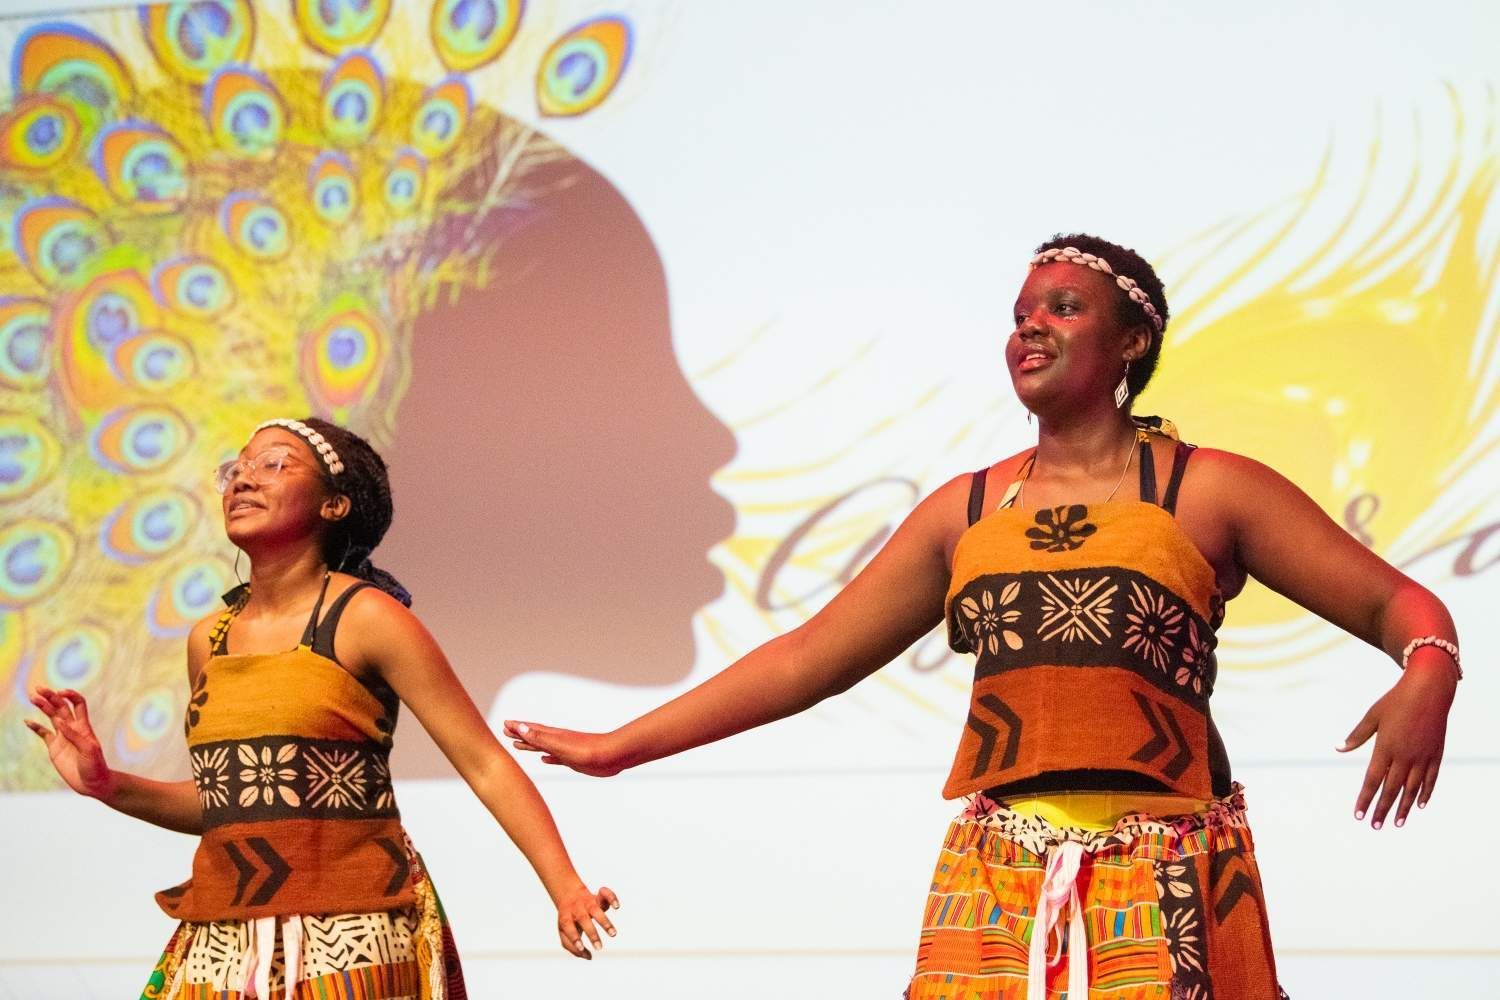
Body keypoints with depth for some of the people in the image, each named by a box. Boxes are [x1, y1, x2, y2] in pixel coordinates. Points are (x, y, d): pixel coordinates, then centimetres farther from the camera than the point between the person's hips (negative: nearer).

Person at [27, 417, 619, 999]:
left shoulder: (364, 617, -6)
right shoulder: (209, 640, 11)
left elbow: (486, 765, -9)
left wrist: (566, 888, -19)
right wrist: (106, 785, 6)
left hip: (350, 934, -5)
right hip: (223, 946, 5)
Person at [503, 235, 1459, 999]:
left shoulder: (1206, 492, 4)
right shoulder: (965, 511, 14)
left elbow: (1399, 603, 0)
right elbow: (803, 659, 17)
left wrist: (1428, 676, -23)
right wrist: (620, 747, 15)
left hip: (1161, 886, -3)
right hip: (996, 888, 3)